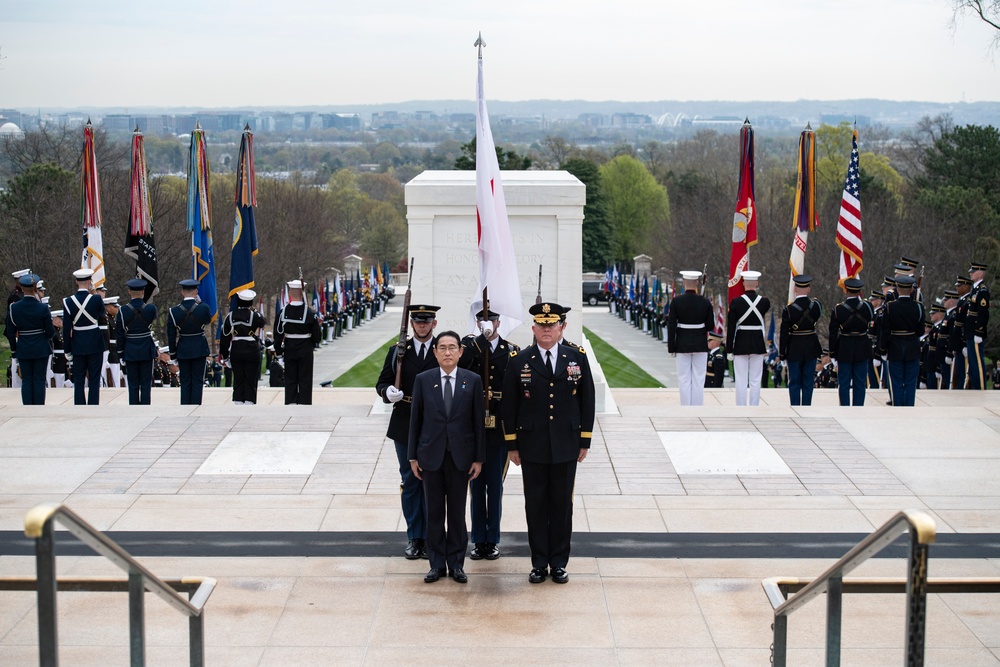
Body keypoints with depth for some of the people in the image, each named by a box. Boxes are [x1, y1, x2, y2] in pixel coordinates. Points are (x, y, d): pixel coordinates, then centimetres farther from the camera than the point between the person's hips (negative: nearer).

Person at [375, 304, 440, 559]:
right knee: (410, 482, 8)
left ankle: (429, 537, 12)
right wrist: (388, 392, -16)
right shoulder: (397, 352, 7)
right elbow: (382, 383, 6)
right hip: (405, 427, 2)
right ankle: (414, 537, 16)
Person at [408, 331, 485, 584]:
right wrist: (412, 456, 1)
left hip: (460, 456, 0)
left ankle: (456, 563, 15)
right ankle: (437, 563, 15)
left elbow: (479, 421, 1)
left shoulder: (473, 381, 0)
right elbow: (415, 419, 3)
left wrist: (479, 458, -1)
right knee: (434, 512, 6)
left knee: (457, 512, 6)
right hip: (431, 456, 0)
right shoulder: (423, 380, 1)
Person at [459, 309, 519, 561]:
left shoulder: (512, 350, 5)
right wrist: (484, 337, -22)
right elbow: (463, 361, -22)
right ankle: (479, 540, 14)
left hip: (499, 427, 0)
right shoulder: (470, 344, 2)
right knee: (476, 484, 6)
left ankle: (493, 540, 13)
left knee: (495, 484, 5)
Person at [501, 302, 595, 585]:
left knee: (562, 505, 6)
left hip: (566, 446, 1)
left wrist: (585, 442, 3)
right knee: (535, 505, 5)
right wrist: (512, 445, 0)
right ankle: (539, 563, 14)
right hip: (532, 447, 0)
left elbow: (587, 401, 5)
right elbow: (509, 406, 2)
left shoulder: (578, 358, 2)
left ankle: (559, 563, 16)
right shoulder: (518, 361, -1)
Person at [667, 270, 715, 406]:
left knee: (684, 380, 5)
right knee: (698, 380, 6)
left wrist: (671, 347, -1)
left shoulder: (676, 302, -9)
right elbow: (710, 326, -2)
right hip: (700, 344, 1)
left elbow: (671, 326, -8)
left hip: (682, 344, -1)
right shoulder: (705, 302, -5)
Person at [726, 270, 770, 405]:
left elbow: (731, 327, -7)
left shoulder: (736, 302, -9)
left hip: (741, 344, -2)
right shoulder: (764, 302, -4)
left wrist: (729, 348, -2)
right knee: (755, 381, 6)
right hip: (758, 344, 2)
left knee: (741, 381, 2)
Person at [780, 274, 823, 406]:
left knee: (794, 383, 6)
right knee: (808, 383, 10)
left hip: (794, 349, -2)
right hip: (811, 348, 2)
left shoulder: (789, 309, -15)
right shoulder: (816, 305, -8)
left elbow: (784, 333, -11)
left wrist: (782, 353, -3)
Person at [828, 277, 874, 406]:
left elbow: (833, 333, -7)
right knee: (860, 383, 8)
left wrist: (832, 352, 3)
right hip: (862, 350, 1)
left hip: (844, 350, -1)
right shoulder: (867, 306, -9)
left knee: (844, 384, 7)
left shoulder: (837, 309, -11)